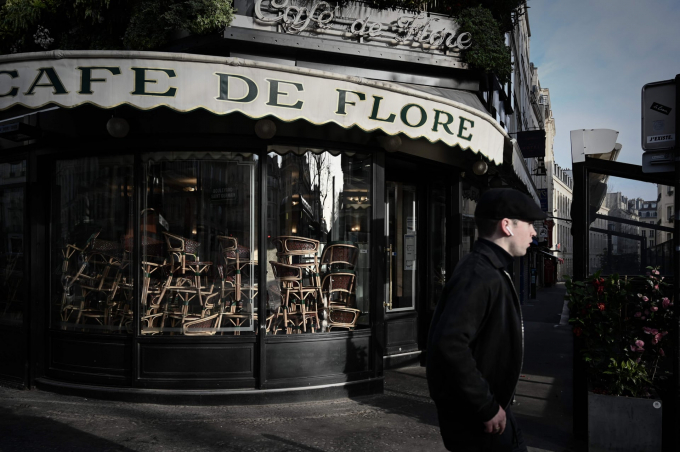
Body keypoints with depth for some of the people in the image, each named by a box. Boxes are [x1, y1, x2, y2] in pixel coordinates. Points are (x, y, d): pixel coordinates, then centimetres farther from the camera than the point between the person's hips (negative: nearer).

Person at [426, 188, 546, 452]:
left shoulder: (491, 272, 10)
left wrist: (492, 403, 15)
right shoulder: (480, 277, -24)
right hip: (475, 418, -10)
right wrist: (487, 408, -25)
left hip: (485, 407, 10)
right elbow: (449, 344, -34)